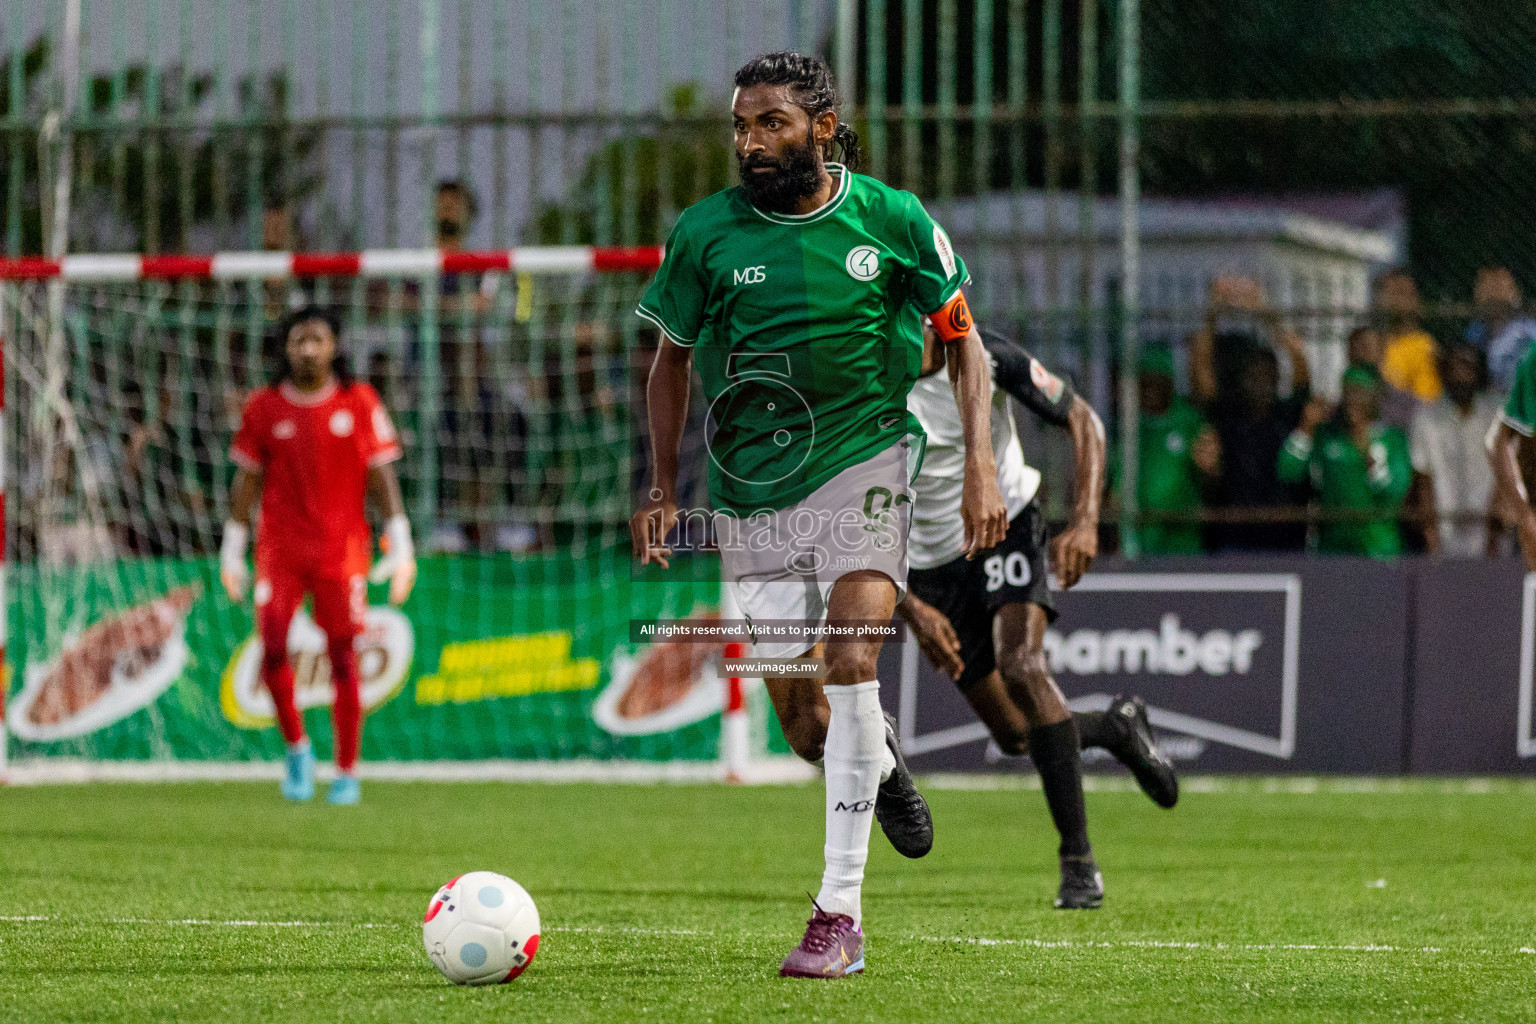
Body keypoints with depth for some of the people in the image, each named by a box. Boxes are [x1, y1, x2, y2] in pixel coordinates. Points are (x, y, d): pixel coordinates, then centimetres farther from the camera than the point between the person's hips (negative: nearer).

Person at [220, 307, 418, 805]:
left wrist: (400, 544, -5)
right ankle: (295, 747, 11)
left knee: (343, 657, -2)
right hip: (279, 547, 1)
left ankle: (347, 773, 7)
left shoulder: (359, 402, 2)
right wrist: (232, 549, 6)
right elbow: (247, 479, 9)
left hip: (341, 548, -1)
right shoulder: (264, 407, 5)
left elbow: (381, 473, 2)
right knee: (272, 649, -11)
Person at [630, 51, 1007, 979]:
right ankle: (882, 756, 44)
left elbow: (964, 342, 5)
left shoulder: (893, 221, -6)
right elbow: (673, 357, 11)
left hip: (864, 456, -3)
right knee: (794, 701, 4)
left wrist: (981, 467, -5)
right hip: (753, 485, 3)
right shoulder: (706, 233, -4)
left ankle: (840, 917, -19)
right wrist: (663, 490, 6)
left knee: (851, 661, -20)